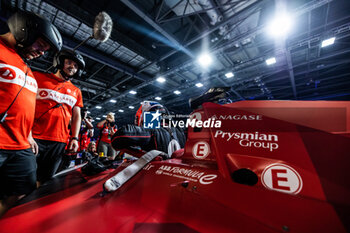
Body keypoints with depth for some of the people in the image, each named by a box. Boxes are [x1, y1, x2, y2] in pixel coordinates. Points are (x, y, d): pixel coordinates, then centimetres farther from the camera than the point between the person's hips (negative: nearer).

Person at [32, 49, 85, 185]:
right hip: (34, 137, -2)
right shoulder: (38, 77, 7)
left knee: (45, 180, 10)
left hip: (59, 141, 3)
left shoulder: (76, 91, 15)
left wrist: (75, 138, 5)